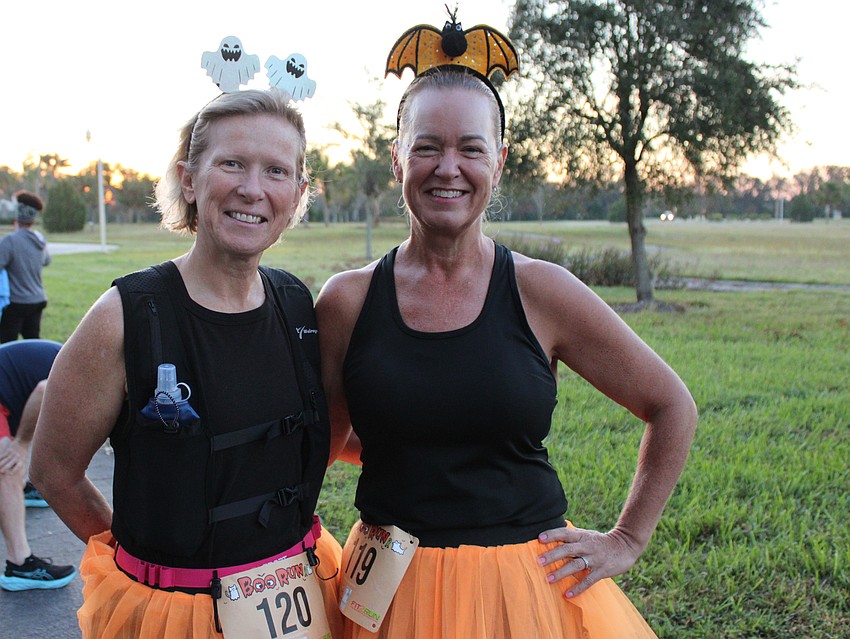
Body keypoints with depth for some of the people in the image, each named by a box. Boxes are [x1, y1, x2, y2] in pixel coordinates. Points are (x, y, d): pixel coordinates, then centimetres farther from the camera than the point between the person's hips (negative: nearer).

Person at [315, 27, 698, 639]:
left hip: (531, 583, 0)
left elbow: (672, 407, 1)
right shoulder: (346, 300, -6)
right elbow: (324, 442, 9)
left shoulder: (541, 291, -8)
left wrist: (627, 539, 2)